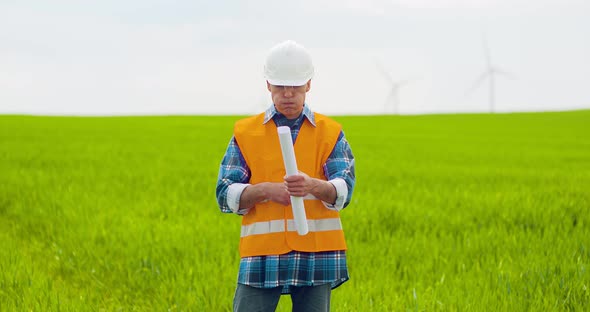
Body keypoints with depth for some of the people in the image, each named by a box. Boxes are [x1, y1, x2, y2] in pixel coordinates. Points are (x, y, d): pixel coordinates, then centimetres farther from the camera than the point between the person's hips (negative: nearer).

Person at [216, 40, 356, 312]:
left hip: (316, 257, 0)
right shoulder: (246, 133, 7)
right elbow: (225, 195, 1)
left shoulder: (330, 133, 7)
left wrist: (312, 186, -29)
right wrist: (264, 190, -18)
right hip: (261, 256, 0)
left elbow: (344, 190, -7)